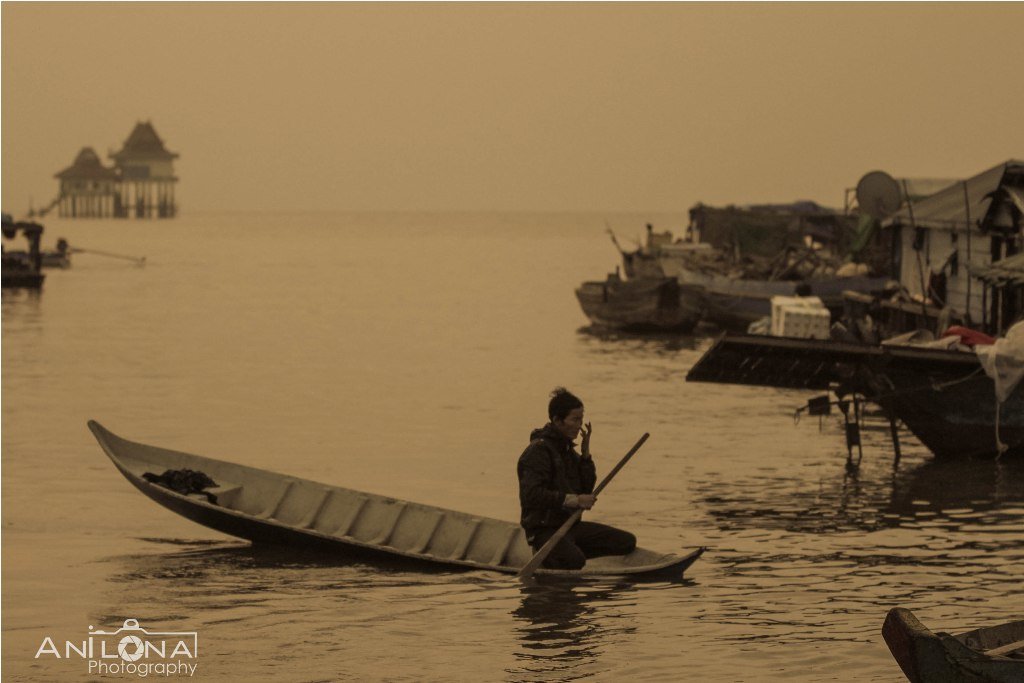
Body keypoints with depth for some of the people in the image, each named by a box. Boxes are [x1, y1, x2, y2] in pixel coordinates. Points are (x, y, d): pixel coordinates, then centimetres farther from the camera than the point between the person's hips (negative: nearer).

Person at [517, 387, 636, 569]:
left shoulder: (567, 449, 14)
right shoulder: (538, 451, -14)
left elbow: (587, 488, 13)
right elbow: (531, 495, -25)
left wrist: (585, 453, 1)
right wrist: (573, 500, -25)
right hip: (544, 529, -9)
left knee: (627, 542, 0)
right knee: (574, 561, -37)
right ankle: (545, 555, -5)